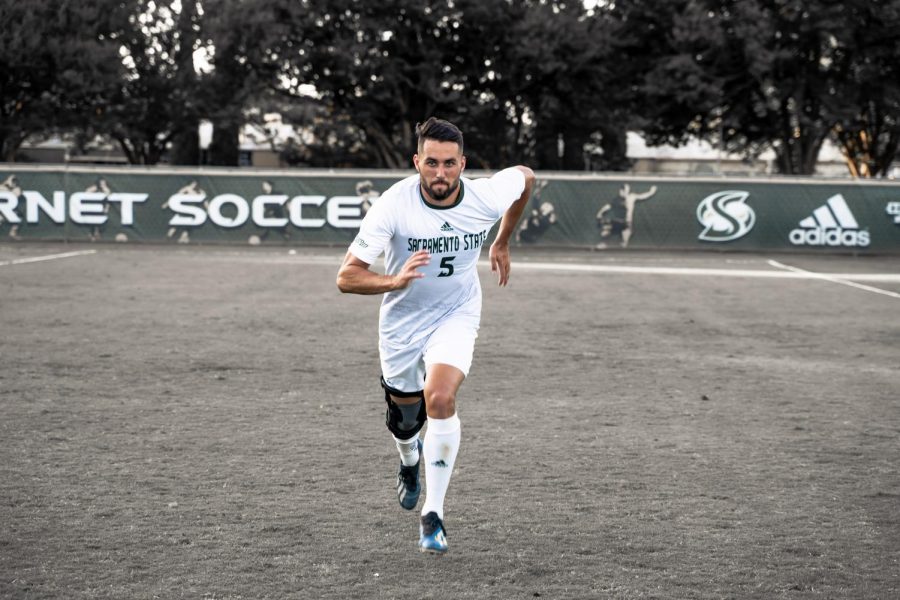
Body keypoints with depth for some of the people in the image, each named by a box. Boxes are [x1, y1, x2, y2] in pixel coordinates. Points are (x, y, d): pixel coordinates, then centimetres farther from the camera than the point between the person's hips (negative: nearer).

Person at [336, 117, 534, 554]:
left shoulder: (486, 197, -22)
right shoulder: (394, 205, -27)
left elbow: (525, 177, 4)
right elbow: (347, 277, -27)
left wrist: (502, 243, 12)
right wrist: (395, 280, -47)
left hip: (456, 315, 0)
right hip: (402, 319, 1)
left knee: (440, 399, -25)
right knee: (404, 421, 16)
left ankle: (433, 514, -12)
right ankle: (410, 461, 56)